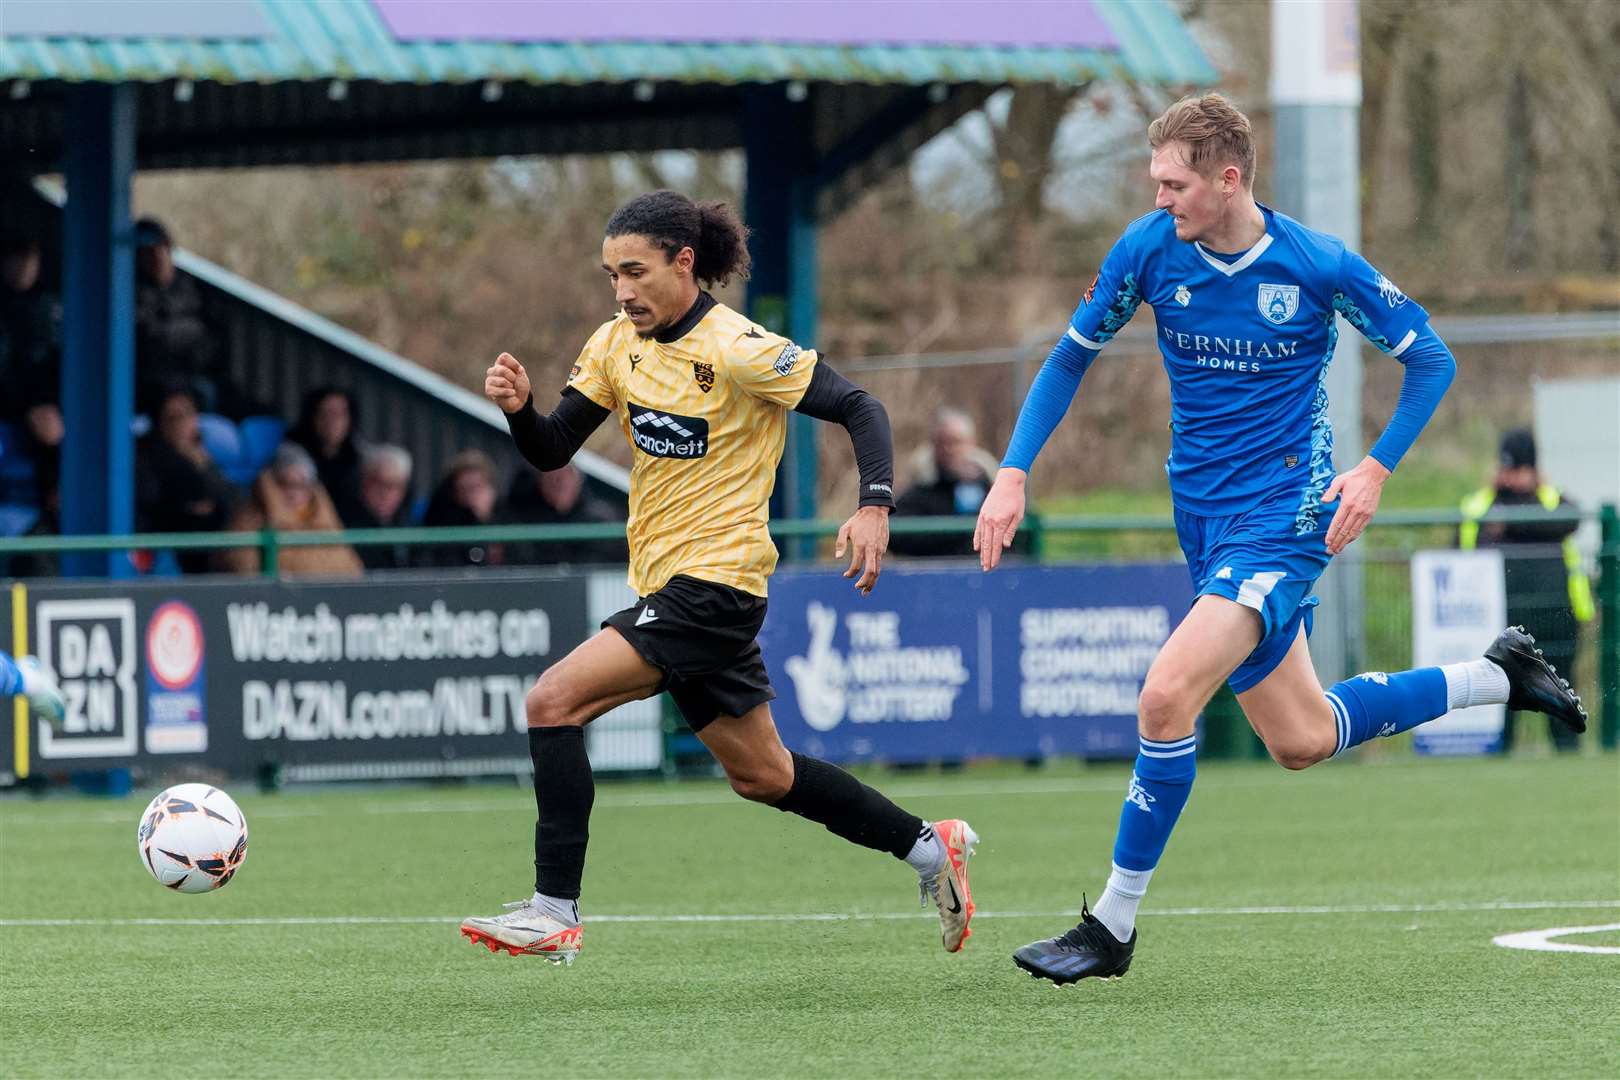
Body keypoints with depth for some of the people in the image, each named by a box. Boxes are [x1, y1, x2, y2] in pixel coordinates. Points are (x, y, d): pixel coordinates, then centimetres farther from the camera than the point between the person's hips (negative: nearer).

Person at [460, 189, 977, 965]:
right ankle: (930, 848, 33)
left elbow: (858, 408, -12)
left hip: (715, 582, -9)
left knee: (554, 700, -19)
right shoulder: (616, 344, 6)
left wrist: (874, 508, -27)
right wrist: (518, 409, -16)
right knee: (760, 775, 18)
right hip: (666, 583, 9)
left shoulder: (739, 350, -15)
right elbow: (551, 451, 6)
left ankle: (555, 910, -17)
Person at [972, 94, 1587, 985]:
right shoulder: (1150, 249, -5)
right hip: (1203, 514, 6)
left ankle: (1114, 925, -9)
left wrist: (1376, 468, -14)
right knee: (1301, 741, 12)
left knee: (1167, 698, -22)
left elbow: (1431, 360, -1)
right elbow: (1071, 358, 8)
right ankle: (1497, 678, 34)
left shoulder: (1318, 267, -14)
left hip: (1283, 515, -6)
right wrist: (1013, 472, -2)